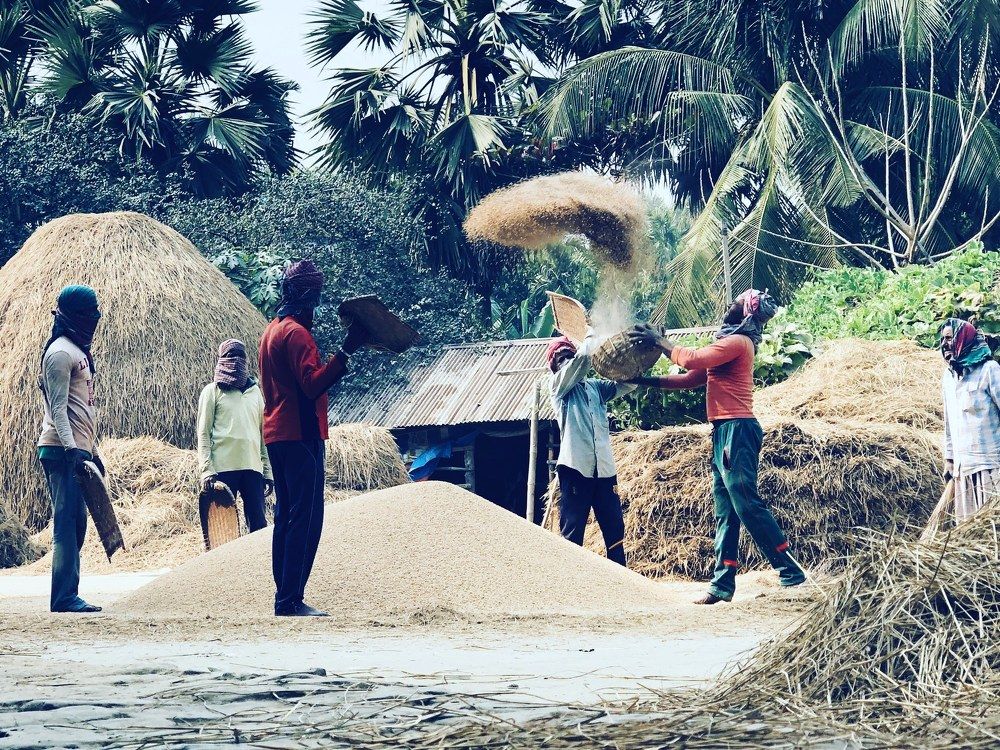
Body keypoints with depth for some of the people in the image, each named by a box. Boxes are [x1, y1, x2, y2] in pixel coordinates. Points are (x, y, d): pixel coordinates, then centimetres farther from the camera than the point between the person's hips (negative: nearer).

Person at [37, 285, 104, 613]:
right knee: (68, 523, -11)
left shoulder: (79, 351, 20)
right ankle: (64, 598, -12)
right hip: (62, 451, -10)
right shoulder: (60, 352, -10)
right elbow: (58, 409, -16)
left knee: (75, 525, 9)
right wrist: (72, 450, -24)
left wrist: (92, 451, 23)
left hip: (78, 451, 10)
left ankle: (66, 596, 11)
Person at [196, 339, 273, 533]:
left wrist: (268, 470, 12)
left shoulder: (255, 391, 19)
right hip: (223, 467, -4)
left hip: (253, 467, 4)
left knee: (258, 524, -1)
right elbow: (203, 433, 1)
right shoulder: (213, 391, 7)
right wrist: (206, 469, -11)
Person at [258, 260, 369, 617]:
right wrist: (346, 351, -28)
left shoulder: (272, 330, 18)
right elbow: (313, 384, -23)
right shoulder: (296, 332, -13)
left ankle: (284, 597, 13)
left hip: (276, 435, 10)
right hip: (301, 435, -10)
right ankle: (291, 601, -13)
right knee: (306, 518, -10)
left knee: (286, 517, 12)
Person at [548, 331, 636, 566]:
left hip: (604, 469, 5)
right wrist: (592, 337, 9)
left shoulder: (596, 386, 19)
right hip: (575, 467, -5)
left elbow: (627, 383, 12)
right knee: (572, 533, -4)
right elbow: (583, 357, -8)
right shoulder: (559, 385, 4)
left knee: (615, 529, 6)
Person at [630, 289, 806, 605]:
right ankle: (723, 584, 7)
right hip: (724, 433, 10)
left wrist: (660, 341, -6)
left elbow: (692, 359, -18)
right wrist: (644, 380, 20)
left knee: (747, 503, -12)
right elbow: (688, 379, 23)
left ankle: (789, 570, -11)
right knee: (725, 512, 7)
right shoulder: (728, 345, 22)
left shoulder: (738, 342, -8)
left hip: (737, 430, -10)